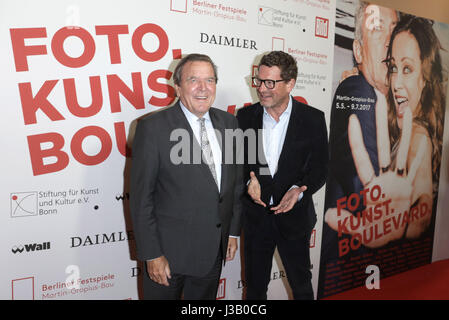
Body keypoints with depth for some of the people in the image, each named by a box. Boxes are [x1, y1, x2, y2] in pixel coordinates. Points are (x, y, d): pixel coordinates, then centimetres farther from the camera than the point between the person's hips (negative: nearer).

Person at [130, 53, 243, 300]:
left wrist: (233, 232, 8)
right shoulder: (153, 128, -15)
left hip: (214, 250, 5)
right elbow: (141, 198, -14)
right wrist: (152, 255, -13)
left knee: (205, 298, 23)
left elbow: (236, 182, 8)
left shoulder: (228, 122, 1)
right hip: (169, 250, -5)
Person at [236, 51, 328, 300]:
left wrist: (299, 190, -25)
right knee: (254, 286, 20)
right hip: (255, 216, 2)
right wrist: (248, 182, -20)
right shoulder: (245, 117, -3)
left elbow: (319, 168, -6)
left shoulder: (312, 119, -8)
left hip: (294, 216, -1)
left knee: (302, 286, 20)